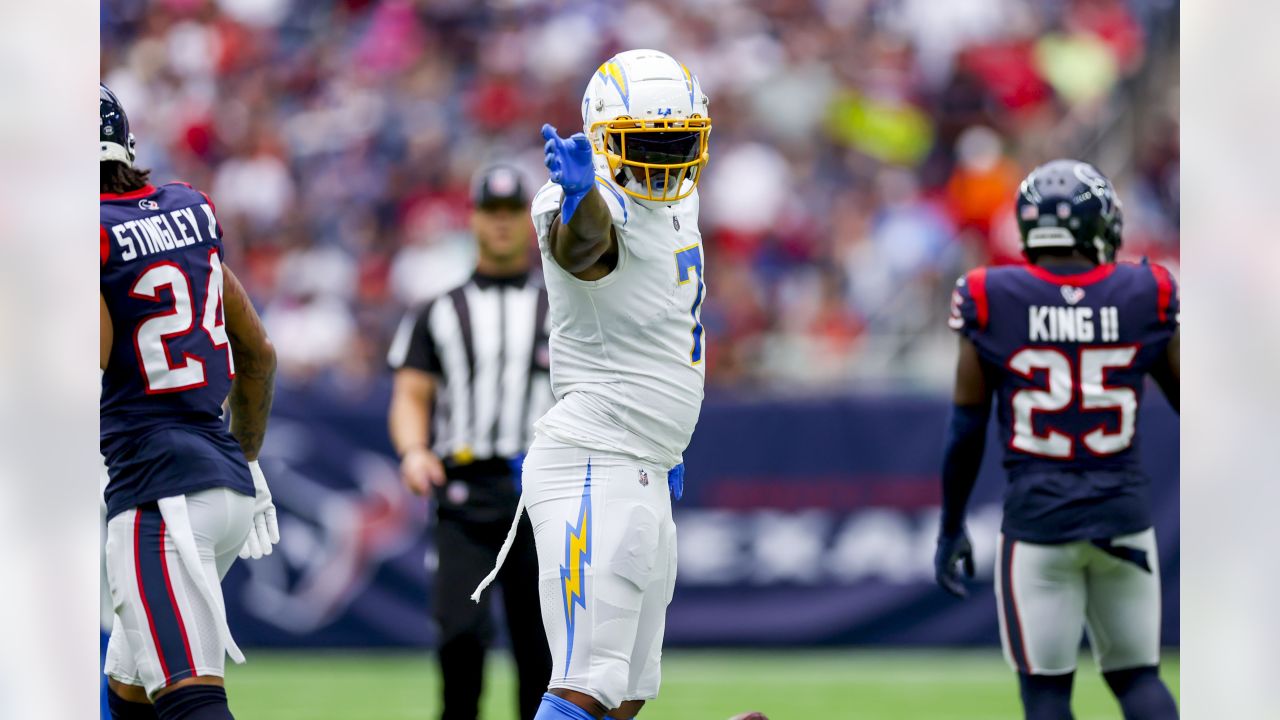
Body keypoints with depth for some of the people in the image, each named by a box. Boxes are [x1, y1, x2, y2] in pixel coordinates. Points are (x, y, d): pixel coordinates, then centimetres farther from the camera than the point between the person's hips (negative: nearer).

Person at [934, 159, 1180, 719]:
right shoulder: (1145, 296, -1)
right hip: (1125, 512, 2)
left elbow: (966, 431, -1)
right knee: (1136, 675, 15)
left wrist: (951, 528, 10)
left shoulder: (991, 301, -6)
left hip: (1038, 512, -2)